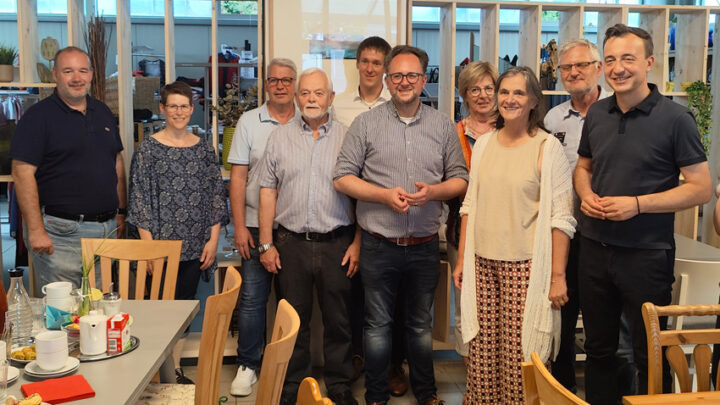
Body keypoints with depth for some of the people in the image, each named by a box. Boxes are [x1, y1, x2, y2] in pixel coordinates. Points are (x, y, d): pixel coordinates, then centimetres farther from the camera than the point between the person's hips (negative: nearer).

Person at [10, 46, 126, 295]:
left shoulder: (103, 113, 13)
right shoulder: (39, 116, -6)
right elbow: (23, 174, -12)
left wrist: (121, 213, 14)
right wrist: (36, 230, -18)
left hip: (107, 227, 6)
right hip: (61, 232, -6)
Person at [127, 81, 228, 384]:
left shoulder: (204, 149, 7)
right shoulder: (148, 149, -3)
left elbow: (216, 196, 8)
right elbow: (140, 200, -5)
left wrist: (213, 240, 1)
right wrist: (149, 245, -10)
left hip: (195, 246, 3)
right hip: (162, 244, -3)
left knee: (185, 305, 11)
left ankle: (176, 369, 23)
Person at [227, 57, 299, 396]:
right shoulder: (249, 122, 3)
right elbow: (238, 177, 1)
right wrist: (239, 226, -5)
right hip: (257, 226, 0)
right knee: (252, 298, 2)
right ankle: (247, 366, 16)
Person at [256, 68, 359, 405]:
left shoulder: (347, 137, 4)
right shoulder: (280, 138, 7)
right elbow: (268, 191, 6)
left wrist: (357, 242, -2)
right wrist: (266, 244, 1)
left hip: (337, 244, -1)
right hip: (291, 244, 1)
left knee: (338, 320, 8)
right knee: (293, 319, 10)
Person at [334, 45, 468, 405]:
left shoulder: (442, 126, 6)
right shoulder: (366, 124, 0)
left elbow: (460, 179, 7)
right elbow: (342, 177, -3)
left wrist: (432, 191, -13)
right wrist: (385, 194, -16)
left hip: (425, 246, 2)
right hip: (379, 245, -1)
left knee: (421, 324, 16)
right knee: (377, 325, 10)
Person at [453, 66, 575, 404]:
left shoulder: (548, 148, -5)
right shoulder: (483, 144, 9)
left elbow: (561, 217, -7)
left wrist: (558, 276, -10)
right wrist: (461, 261, 13)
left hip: (525, 266, -4)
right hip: (483, 263, 4)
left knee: (521, 355, 0)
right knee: (482, 352, 8)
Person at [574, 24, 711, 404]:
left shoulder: (674, 117, -10)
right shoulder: (596, 113, 5)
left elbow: (701, 188, -10)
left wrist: (637, 204, -19)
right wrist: (586, 195, -3)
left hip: (646, 254, -5)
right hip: (594, 248, 5)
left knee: (650, 355, 9)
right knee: (598, 348, 17)